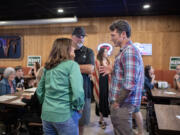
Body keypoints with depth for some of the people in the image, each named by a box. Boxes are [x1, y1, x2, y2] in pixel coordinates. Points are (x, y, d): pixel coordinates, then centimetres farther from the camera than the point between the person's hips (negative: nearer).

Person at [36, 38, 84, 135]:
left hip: (46, 114, 6)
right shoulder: (71, 65, -11)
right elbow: (78, 92, -21)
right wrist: (78, 107, -6)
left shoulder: (48, 67, 7)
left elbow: (39, 90, 13)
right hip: (65, 115, -6)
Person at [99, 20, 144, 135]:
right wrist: (112, 71, 9)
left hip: (123, 104, -10)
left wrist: (117, 102, -16)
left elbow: (130, 84, -26)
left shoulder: (129, 51, -19)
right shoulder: (127, 50, 13)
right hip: (123, 102, 10)